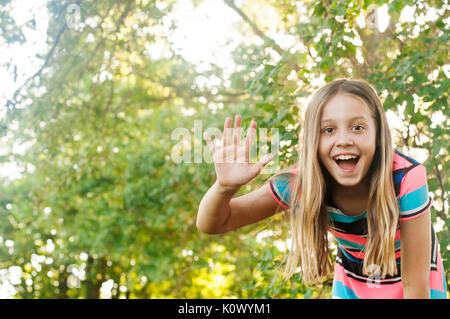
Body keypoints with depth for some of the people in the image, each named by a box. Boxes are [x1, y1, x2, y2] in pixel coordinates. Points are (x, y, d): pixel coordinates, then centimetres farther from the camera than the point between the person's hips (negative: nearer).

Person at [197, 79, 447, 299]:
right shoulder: (301, 184, -27)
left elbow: (415, 284, -27)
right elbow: (211, 224, -24)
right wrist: (225, 187, -45)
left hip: (410, 282, -2)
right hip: (352, 282, 2)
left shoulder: (405, 180, -35)